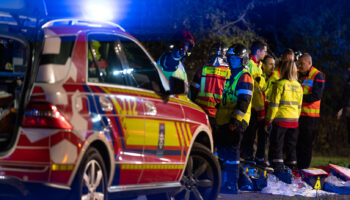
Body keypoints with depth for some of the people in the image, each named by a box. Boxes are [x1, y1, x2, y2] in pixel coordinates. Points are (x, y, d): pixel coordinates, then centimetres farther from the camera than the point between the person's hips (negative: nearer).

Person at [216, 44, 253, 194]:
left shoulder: (244, 77, -8)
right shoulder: (231, 76, 21)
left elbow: (243, 102, -16)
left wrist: (235, 119, -22)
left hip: (236, 123, -9)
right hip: (224, 122, 9)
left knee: (231, 152, -10)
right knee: (222, 151, 11)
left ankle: (232, 186, -8)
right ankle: (226, 182, 19)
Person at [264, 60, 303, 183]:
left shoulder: (280, 84, -11)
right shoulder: (298, 86, 7)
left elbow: (274, 105, -11)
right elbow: (299, 106, 13)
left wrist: (268, 122, -5)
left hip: (280, 119, -5)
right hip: (294, 120, 5)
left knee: (276, 146, 1)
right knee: (291, 147, 14)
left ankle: (279, 169, -7)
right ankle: (292, 170, 17)